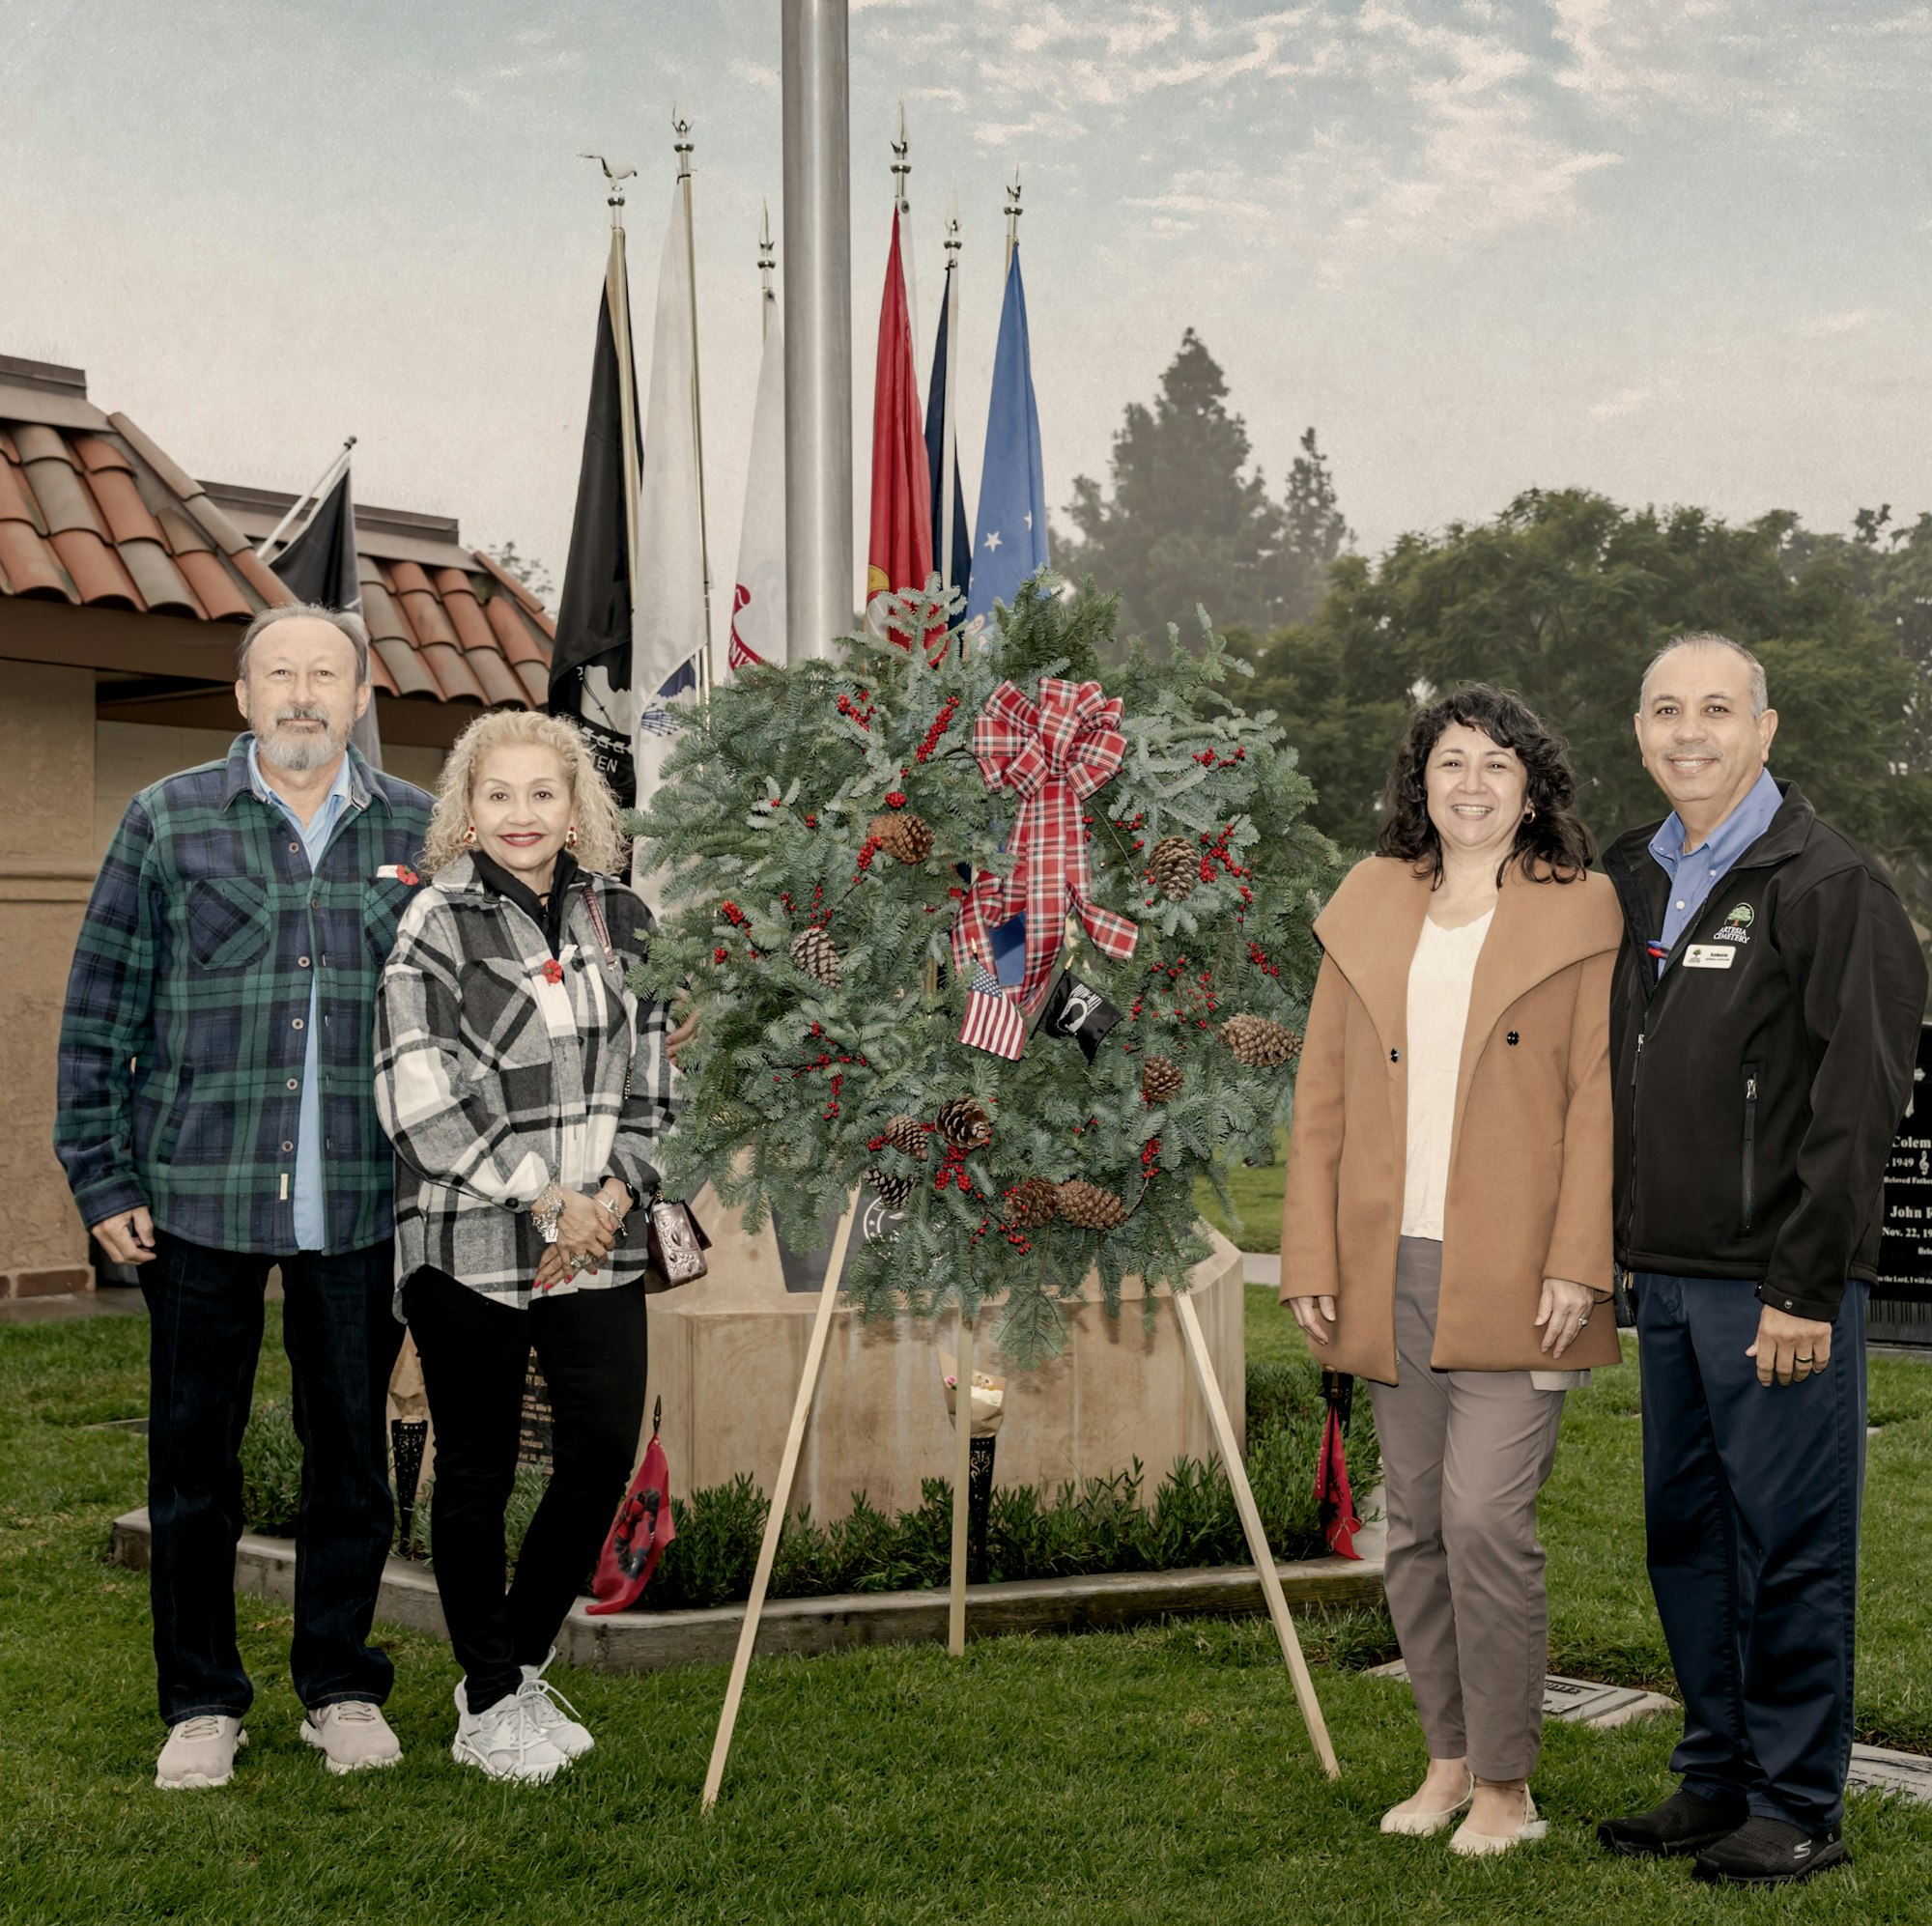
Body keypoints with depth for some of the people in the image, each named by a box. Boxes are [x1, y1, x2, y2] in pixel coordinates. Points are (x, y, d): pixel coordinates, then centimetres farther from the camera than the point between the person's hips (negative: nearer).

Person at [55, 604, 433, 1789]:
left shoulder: (419, 831, 7)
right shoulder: (167, 823, 2)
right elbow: (100, 1011, 3)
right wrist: (103, 1175, -2)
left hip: (363, 1203, 1)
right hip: (199, 1195, -1)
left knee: (355, 1453, 9)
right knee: (194, 1456, 7)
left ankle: (343, 1687, 25)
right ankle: (202, 1702, 22)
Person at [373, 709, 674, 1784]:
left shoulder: (621, 920, 10)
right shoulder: (439, 924, -5)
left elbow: (655, 1076, 12)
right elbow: (425, 1095, -13)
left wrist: (617, 1192, -3)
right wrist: (545, 1199, -12)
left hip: (600, 1242, 4)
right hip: (470, 1245, -4)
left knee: (608, 1447, -1)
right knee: (477, 1472, 5)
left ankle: (521, 1664, 21)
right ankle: (490, 1705, 21)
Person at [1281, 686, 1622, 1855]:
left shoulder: (1579, 912, 2)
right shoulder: (1369, 908, 12)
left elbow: (1598, 1096, -4)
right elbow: (1322, 1094, 11)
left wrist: (1577, 1262, -12)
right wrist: (1312, 1259, 5)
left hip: (1513, 1275, -4)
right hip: (1394, 1271, 4)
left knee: (1486, 1516, -10)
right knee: (1415, 1526, 10)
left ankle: (1506, 1783, 5)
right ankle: (1448, 1758, 24)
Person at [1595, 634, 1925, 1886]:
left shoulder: (1829, 880, -8)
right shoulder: (1632, 881, 14)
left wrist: (1804, 1285, -16)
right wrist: (1603, 1253, 13)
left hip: (1777, 1281, -7)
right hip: (1667, 1273, 7)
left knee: (1791, 1545, 0)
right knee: (1686, 1536, 14)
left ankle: (1800, 1807, 12)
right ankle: (1716, 1780, 26)